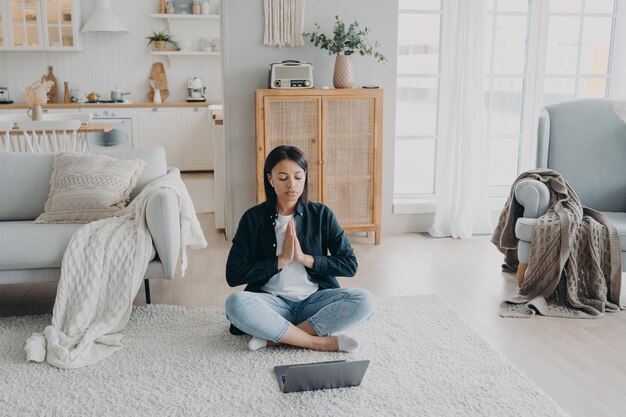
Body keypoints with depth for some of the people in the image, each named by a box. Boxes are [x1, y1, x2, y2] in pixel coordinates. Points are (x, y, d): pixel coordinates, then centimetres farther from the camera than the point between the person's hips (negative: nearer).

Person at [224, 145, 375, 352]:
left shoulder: (321, 214, 2)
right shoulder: (254, 218, -1)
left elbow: (350, 265, -1)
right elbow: (233, 275, -7)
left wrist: (305, 258, -12)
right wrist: (281, 260, -13)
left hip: (314, 300, 1)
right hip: (273, 302, -1)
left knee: (364, 301, -26)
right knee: (235, 303, -32)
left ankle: (275, 338, -23)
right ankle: (318, 342, -25)